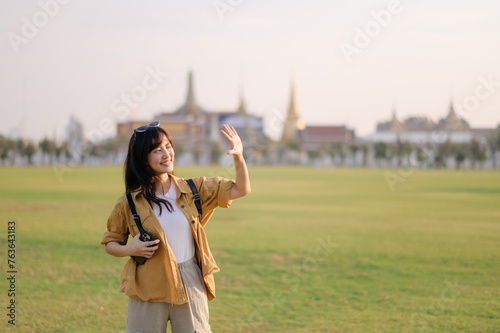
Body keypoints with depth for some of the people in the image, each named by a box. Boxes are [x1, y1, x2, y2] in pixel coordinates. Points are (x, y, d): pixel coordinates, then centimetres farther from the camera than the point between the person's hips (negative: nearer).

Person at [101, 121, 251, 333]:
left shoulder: (193, 190, 2)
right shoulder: (130, 202, -3)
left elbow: (241, 189, 0)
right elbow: (110, 243, 7)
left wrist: (238, 156, -17)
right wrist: (129, 249, -15)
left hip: (190, 285, 2)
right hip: (148, 288, -1)